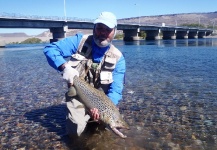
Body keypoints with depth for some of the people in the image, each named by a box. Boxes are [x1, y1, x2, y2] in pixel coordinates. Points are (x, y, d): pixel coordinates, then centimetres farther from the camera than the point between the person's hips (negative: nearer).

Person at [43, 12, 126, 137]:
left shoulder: (118, 58, -8)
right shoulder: (80, 41, -10)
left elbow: (116, 89, -15)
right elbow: (50, 49, -11)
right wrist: (65, 67, -29)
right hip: (78, 97, -1)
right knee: (75, 131, -17)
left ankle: (94, 116, 17)